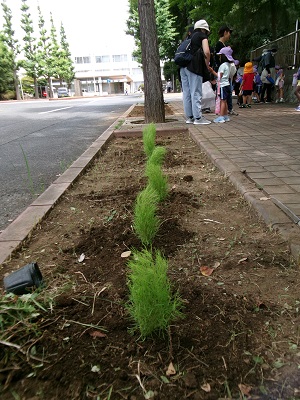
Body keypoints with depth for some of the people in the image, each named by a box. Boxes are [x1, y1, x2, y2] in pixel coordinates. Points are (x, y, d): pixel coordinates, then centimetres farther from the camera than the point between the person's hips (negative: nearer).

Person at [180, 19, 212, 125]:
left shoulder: (190, 37, 26)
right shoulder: (202, 36, 6)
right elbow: (207, 52, -10)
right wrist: (207, 65, 2)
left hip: (183, 66, 7)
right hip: (194, 66, -7)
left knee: (186, 92, 7)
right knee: (196, 92, -7)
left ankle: (189, 117, 11)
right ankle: (198, 118, -6)